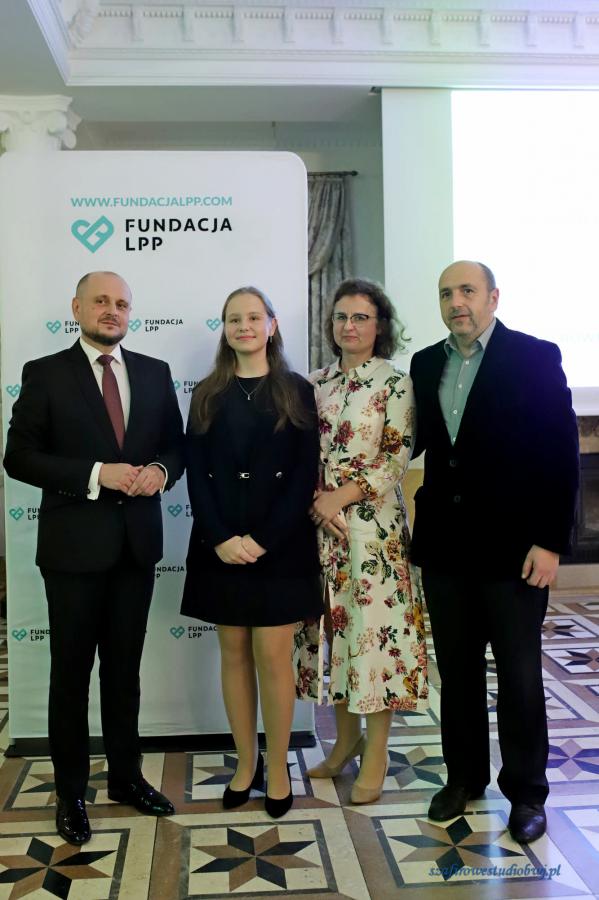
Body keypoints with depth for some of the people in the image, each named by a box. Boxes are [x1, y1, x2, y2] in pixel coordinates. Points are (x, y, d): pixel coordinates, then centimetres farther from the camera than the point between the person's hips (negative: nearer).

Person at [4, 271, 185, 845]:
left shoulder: (155, 373, 7)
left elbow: (175, 443, 12)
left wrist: (161, 470, -11)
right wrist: (97, 474, -19)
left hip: (137, 541, 4)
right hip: (74, 543, -3)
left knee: (124, 667, 17)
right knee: (71, 672, 9)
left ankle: (126, 776, 33)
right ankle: (71, 792, 25)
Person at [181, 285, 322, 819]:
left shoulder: (297, 392, 2)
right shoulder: (207, 396, 9)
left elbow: (305, 475, -3)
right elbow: (196, 474, 3)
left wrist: (264, 540, -12)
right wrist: (221, 539, -10)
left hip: (281, 546, -2)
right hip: (220, 546, 3)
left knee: (273, 655, -1)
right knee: (234, 654, 9)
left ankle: (278, 767, 15)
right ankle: (246, 762, 22)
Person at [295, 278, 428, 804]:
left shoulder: (395, 382, -3)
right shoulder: (315, 382, 11)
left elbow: (397, 458, -9)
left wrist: (341, 497, -16)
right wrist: (315, 501, -7)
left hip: (372, 522, -5)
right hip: (320, 522, 5)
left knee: (373, 627, -1)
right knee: (332, 624, 11)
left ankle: (376, 751, 14)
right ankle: (346, 737, 28)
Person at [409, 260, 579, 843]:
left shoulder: (535, 357, -6)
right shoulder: (426, 364, 9)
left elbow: (562, 454, -9)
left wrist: (550, 542, -14)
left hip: (513, 546, -4)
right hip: (444, 544, 4)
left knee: (519, 675, 8)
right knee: (457, 670, 14)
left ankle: (525, 792, 25)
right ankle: (464, 777, 32)